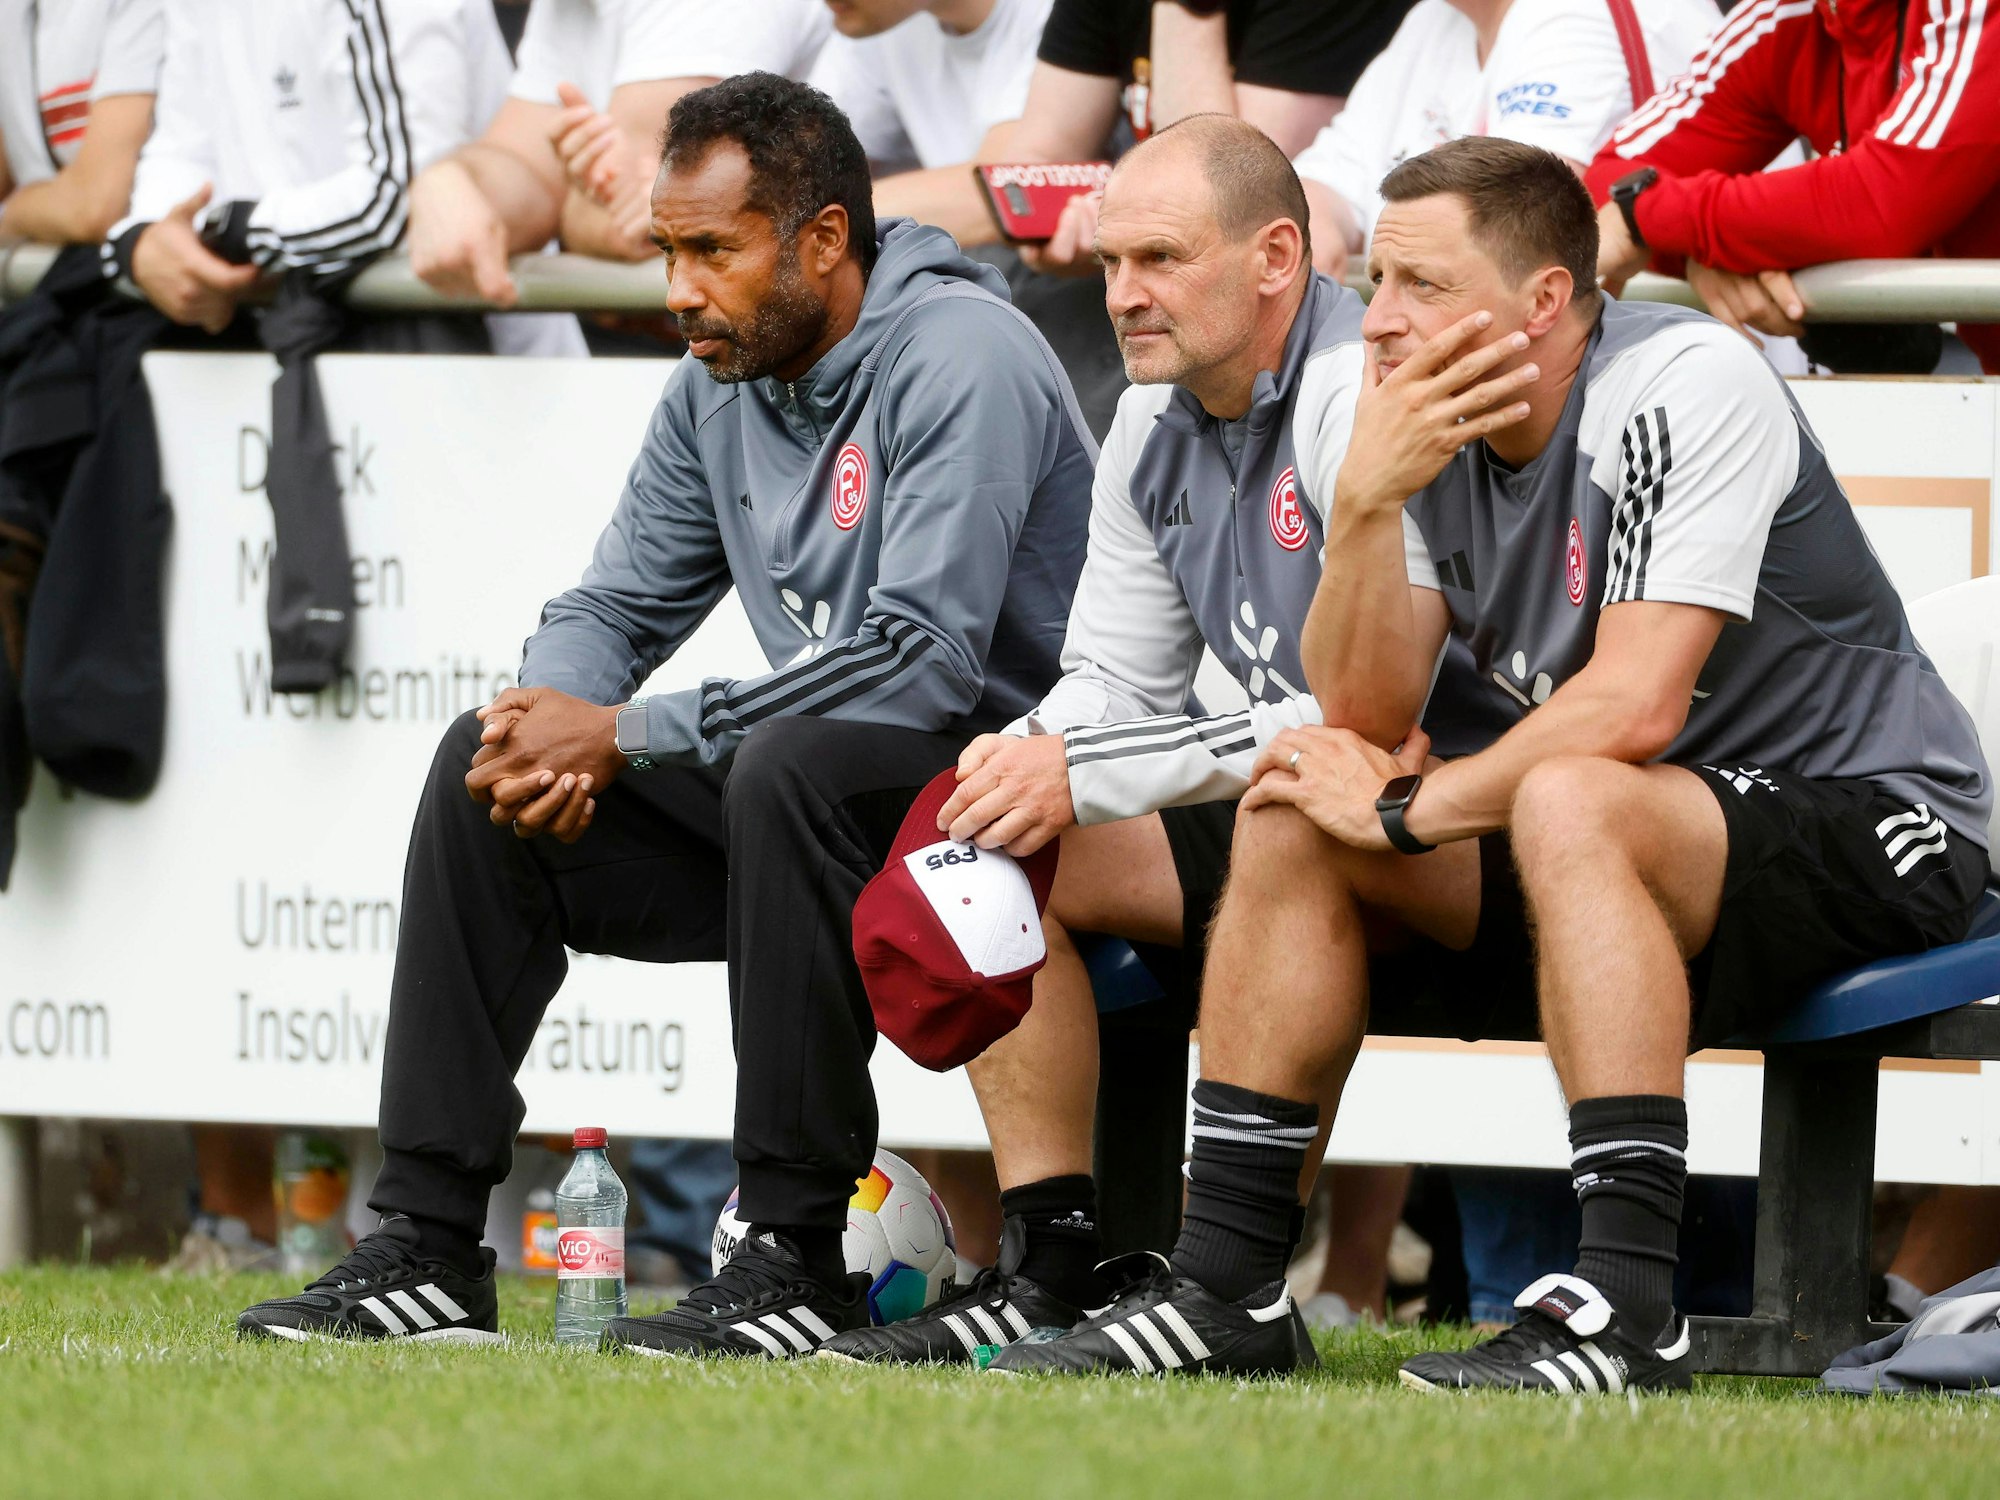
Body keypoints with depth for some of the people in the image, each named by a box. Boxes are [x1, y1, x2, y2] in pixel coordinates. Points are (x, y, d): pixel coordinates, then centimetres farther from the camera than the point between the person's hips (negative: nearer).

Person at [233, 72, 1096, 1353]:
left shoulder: (958, 358, -18)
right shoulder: (720, 384, 7)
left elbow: (922, 660, -28)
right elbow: (615, 607, 13)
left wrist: (626, 735, -24)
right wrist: (555, 728, -14)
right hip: (798, 794, 8)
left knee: (788, 763, -37)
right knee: (487, 764, -3)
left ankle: (801, 1261, -29)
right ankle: (428, 1243, -6)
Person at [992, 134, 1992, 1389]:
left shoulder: (1685, 386, -21)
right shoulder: (1437, 424, 2)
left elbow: (1635, 704, -27)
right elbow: (1366, 715, -4)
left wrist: (1407, 811, -17)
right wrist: (1368, 505, -19)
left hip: (1877, 820, -8)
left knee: (1566, 805, -35)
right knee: (1295, 816, -3)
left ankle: (1629, 1313, -39)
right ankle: (1227, 1287, -1)